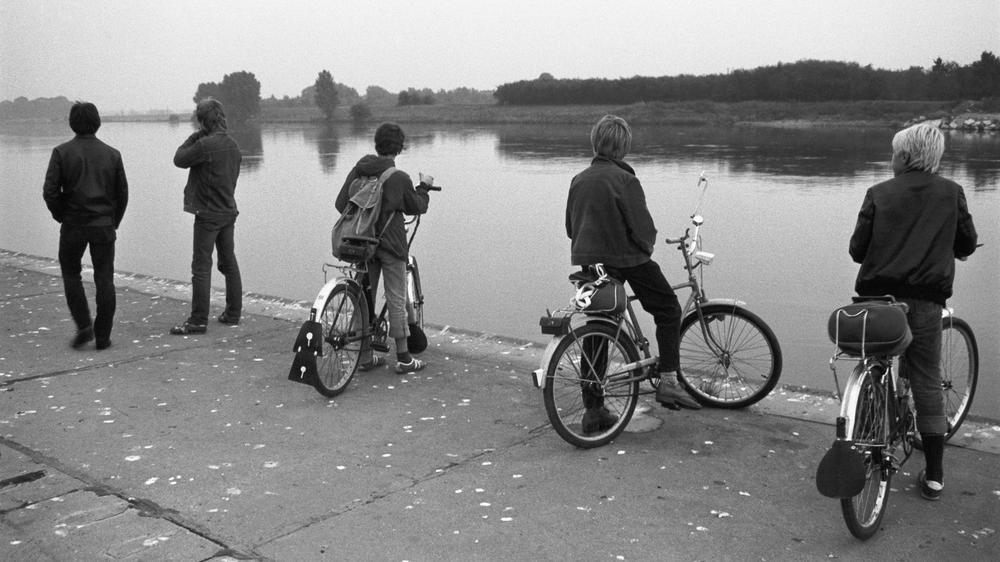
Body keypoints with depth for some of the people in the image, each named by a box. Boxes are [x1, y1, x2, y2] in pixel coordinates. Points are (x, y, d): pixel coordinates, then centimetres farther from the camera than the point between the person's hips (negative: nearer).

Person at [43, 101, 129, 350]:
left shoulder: (62, 152, -5)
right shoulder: (112, 154, 1)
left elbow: (50, 191, -10)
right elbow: (122, 194, 4)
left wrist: (61, 217, 5)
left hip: (73, 225, -1)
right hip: (104, 226, 1)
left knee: (71, 275, 16)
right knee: (104, 279, 5)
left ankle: (84, 325, 3)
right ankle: (103, 337, 6)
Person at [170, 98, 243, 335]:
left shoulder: (204, 144, -18)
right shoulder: (233, 145, 7)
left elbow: (179, 160, -7)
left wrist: (194, 137, 0)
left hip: (208, 214, -8)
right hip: (229, 211, 8)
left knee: (201, 267, -4)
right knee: (229, 263, 14)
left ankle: (198, 321, -1)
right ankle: (233, 313, 22)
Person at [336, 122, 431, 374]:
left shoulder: (358, 170, 1)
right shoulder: (399, 178, -13)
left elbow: (341, 204, 5)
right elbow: (416, 208, 1)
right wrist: (424, 187, 17)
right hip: (390, 244, -5)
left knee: (364, 299, 12)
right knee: (396, 301, 2)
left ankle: (366, 356, 17)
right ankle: (404, 358, 8)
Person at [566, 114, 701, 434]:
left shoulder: (578, 180, 6)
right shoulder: (625, 180, -13)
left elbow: (570, 227, 13)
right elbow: (642, 228, -13)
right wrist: (646, 248, 7)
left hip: (588, 261, 6)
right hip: (626, 260, -6)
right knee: (668, 310, 14)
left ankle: (593, 411, 13)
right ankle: (668, 381, 6)